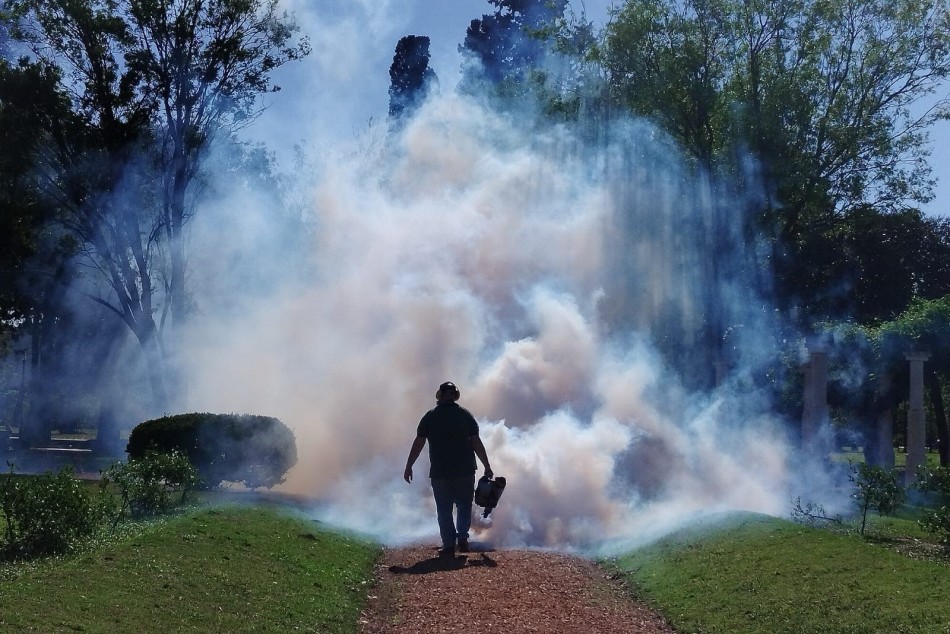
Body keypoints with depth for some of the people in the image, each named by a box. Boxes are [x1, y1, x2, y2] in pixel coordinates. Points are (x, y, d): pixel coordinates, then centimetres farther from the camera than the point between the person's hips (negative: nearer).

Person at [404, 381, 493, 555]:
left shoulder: (430, 416, 2)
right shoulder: (466, 415, 2)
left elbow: (418, 443, -2)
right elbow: (476, 443, -2)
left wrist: (409, 466, 4)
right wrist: (487, 467, 2)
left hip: (439, 472, 0)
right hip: (465, 470, 0)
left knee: (444, 509, 7)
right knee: (464, 505, 13)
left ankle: (449, 544, 2)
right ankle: (462, 536, -4)